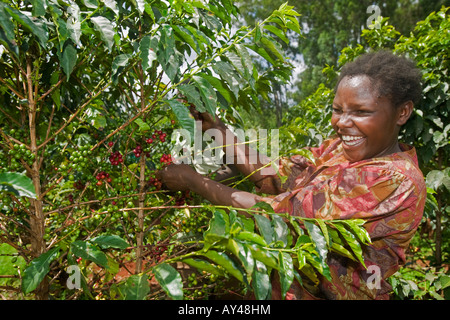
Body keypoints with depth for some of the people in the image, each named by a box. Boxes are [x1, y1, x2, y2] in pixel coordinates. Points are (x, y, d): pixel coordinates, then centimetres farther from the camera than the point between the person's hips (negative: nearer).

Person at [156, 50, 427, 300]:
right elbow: (273, 176, -6)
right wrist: (216, 128, -11)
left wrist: (193, 180, -21)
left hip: (322, 294, -6)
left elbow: (281, 213, -28)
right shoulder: (340, 148, 1)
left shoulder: (397, 181, -24)